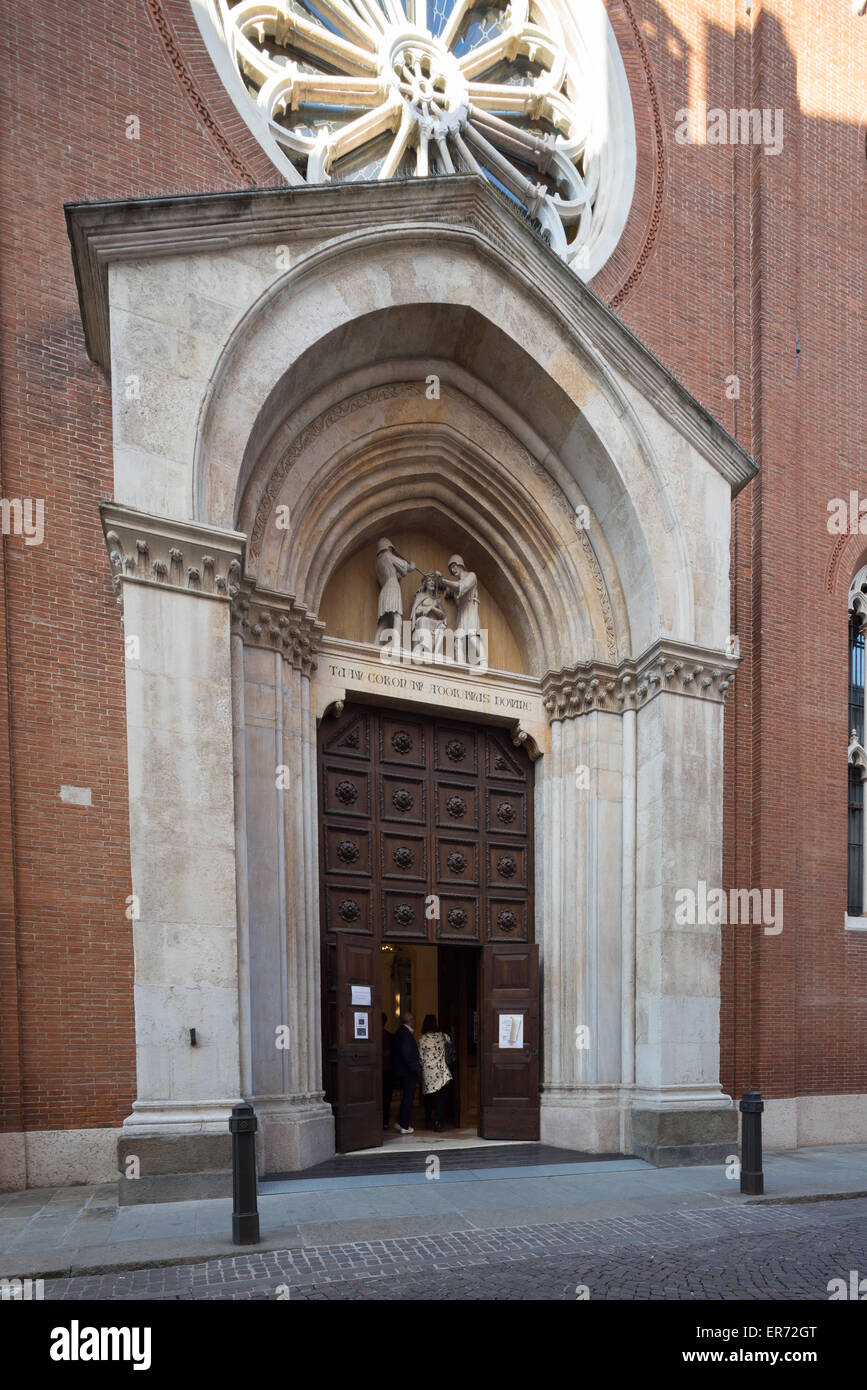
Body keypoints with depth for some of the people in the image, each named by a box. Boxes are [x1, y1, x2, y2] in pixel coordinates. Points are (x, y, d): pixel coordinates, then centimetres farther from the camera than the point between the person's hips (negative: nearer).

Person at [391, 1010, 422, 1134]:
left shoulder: (400, 1032, 11)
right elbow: (407, 1055, -24)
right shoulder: (406, 1034, -19)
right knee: (408, 1098, -1)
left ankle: (401, 1123, 23)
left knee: (406, 1097, 19)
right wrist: (416, 1069, -15)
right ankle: (404, 1126, 4)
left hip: (400, 1071, 9)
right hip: (408, 1072, -9)